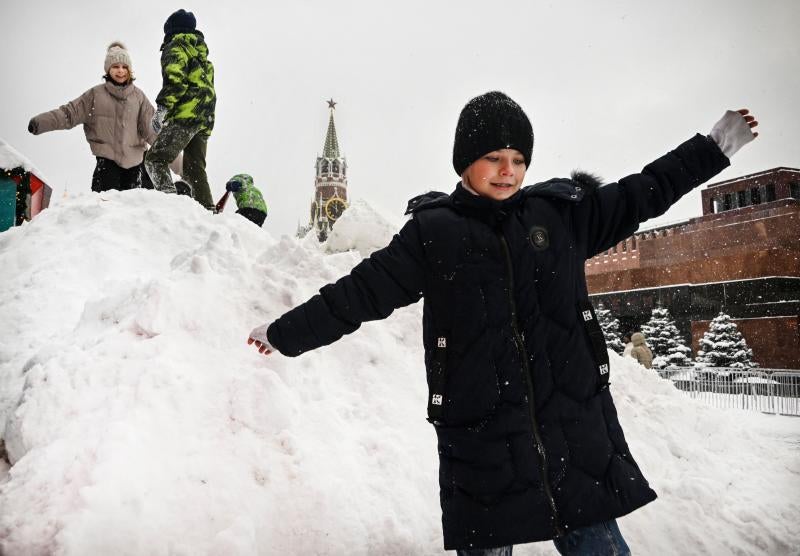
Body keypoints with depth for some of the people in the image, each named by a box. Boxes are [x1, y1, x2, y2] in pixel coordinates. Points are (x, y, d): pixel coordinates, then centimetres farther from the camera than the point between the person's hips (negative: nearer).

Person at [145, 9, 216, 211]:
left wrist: (161, 108, -17)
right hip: (206, 119, 9)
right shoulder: (202, 54, 29)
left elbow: (174, 80, -15)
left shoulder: (176, 47, 2)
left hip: (186, 115, -8)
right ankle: (208, 209, 4)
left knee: (155, 160, -11)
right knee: (195, 169, 11)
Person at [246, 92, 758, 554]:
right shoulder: (432, 233, 0)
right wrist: (286, 333, 8)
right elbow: (359, 294, 4)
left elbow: (639, 195, 20)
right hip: (481, 443, -2)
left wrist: (714, 148, 26)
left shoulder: (562, 212, 7)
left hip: (578, 434, 3)